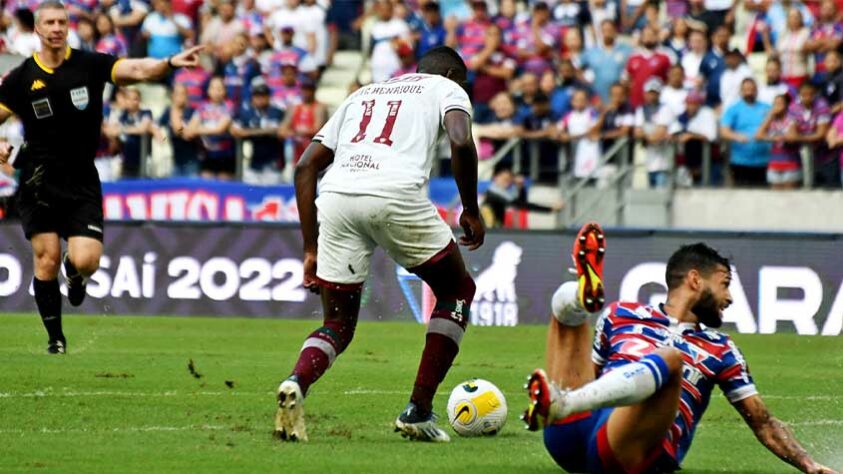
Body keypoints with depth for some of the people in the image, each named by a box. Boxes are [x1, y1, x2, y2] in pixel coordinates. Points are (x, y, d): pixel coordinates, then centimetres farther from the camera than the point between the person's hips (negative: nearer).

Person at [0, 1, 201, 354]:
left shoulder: (89, 65, -1)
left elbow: (136, 70, -13)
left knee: (86, 261, -13)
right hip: (39, 183, 0)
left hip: (82, 184, 0)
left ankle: (74, 274, 26)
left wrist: (170, 63, -31)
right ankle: (55, 338, 13)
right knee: (47, 261, -3)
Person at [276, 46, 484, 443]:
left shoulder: (363, 95, 35)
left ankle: (296, 383, -19)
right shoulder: (446, 88, 23)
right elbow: (461, 142, -1)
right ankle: (419, 412, 12)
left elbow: (305, 166, 26)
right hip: (396, 194, -4)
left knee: (338, 325, 15)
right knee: (457, 291, 20)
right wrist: (471, 212, 11)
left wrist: (311, 249, 26)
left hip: (335, 196, 4)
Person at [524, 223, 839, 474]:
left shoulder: (720, 350, 24)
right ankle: (585, 294, -33)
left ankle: (560, 406, -52)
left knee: (671, 358, -29)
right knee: (565, 298, 7)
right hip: (572, 436, 2)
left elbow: (763, 424, 20)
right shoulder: (621, 314, 26)